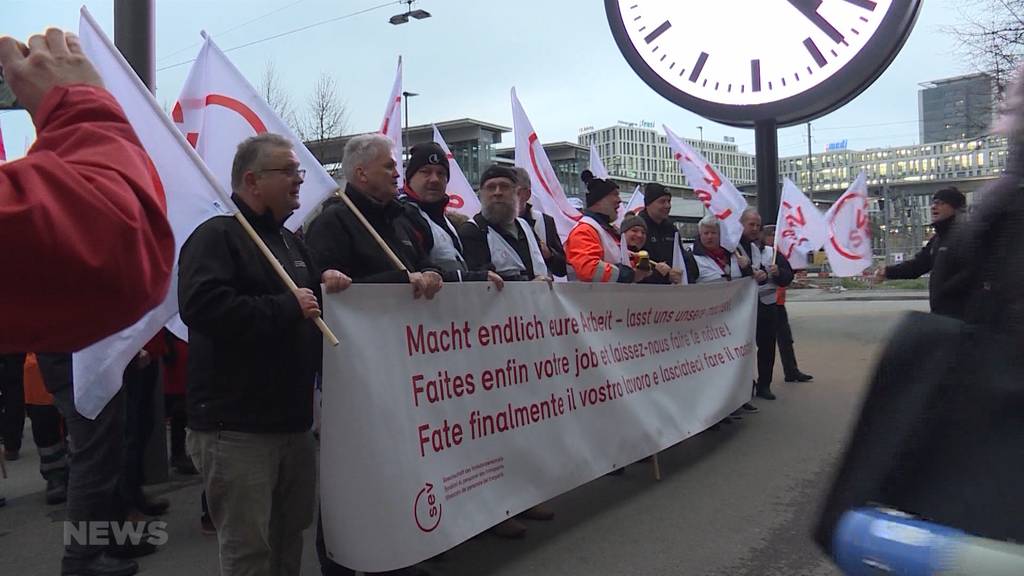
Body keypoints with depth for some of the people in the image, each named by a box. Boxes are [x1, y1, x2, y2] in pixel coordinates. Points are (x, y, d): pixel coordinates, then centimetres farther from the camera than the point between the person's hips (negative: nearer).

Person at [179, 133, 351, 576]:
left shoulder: (290, 242, 17)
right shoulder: (216, 236, -10)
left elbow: (309, 304, 31)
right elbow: (202, 307, -28)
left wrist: (325, 287, 7)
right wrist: (287, 307, -20)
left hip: (293, 422, 9)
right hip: (236, 427, -8)